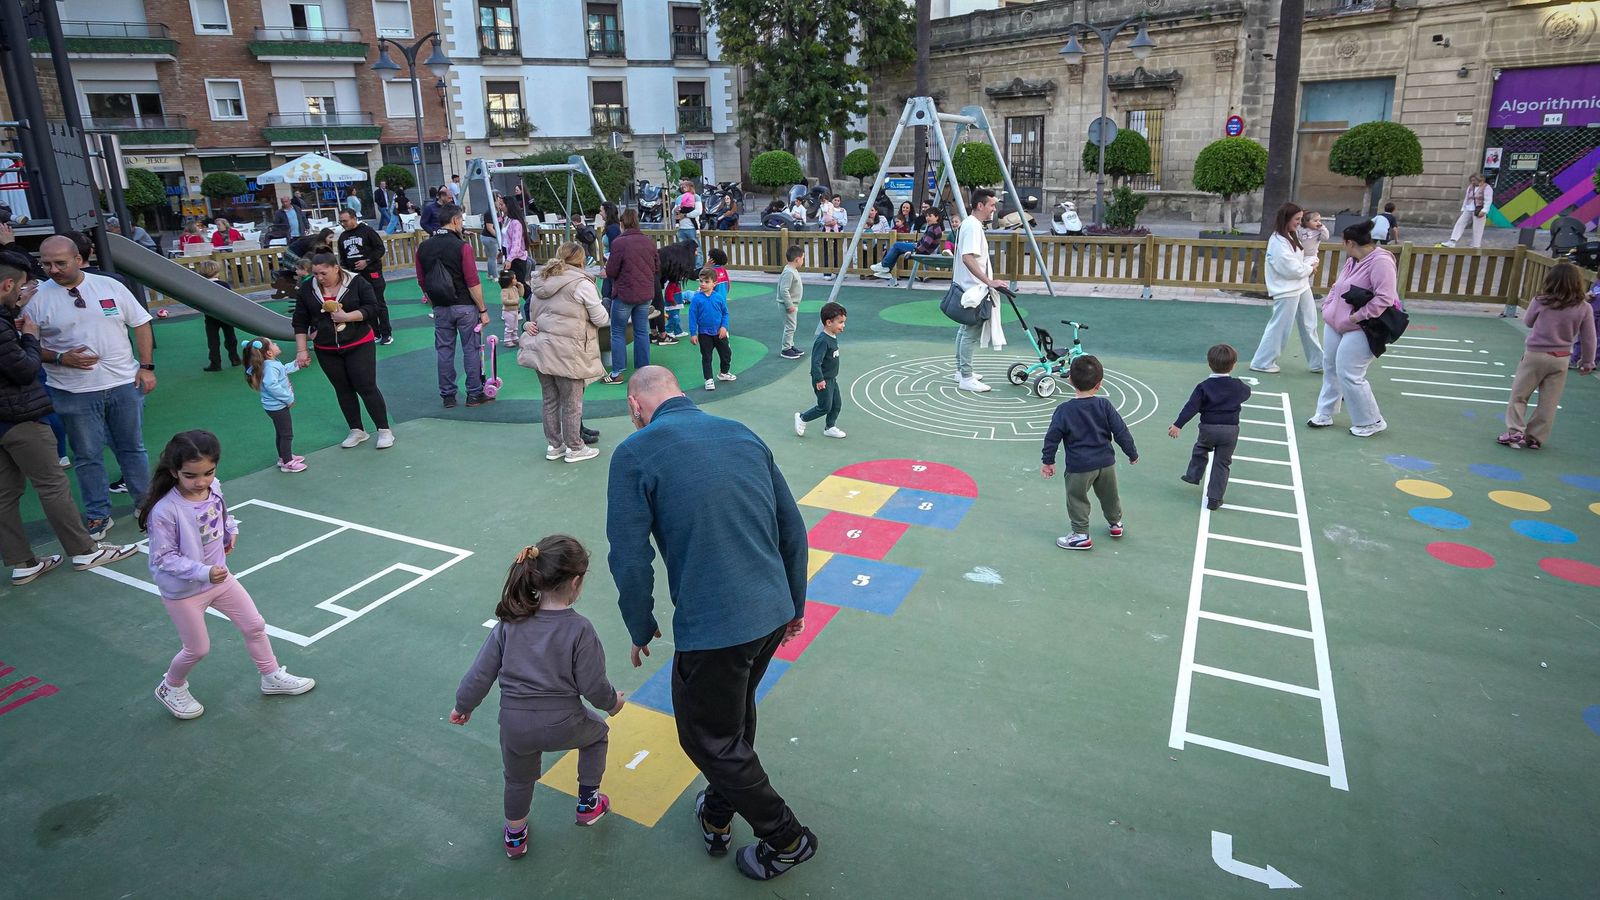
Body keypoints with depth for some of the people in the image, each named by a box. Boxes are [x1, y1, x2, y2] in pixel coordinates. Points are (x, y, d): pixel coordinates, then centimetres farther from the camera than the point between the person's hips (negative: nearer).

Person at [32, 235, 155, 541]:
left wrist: (146, 367, -1)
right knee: (87, 455, 8)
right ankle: (98, 516, 19)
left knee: (132, 447, 12)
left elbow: (141, 324, 5)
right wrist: (60, 358, -17)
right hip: (74, 393, -1)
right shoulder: (38, 298, -3)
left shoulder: (110, 286, 0)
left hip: (124, 384, 1)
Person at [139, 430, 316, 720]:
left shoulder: (214, 488, -10)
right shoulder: (165, 511, -30)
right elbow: (164, 558, -24)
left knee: (255, 626, 15)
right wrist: (204, 573, -32)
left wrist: (231, 530, -1)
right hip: (183, 591, -6)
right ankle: (171, 688, 42)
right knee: (198, 649, 11)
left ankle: (271, 676, 35)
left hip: (220, 577, 6)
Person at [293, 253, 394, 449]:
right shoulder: (307, 289, -2)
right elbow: (300, 322, 2)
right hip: (326, 351, 4)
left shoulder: (356, 283, -11)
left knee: (367, 388, -3)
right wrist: (301, 350, -1)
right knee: (343, 390, 11)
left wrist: (346, 316, -23)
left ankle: (384, 430, 7)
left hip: (359, 346, -3)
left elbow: (373, 308, -11)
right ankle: (357, 430, 23)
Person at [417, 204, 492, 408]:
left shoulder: (423, 247, 3)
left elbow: (421, 281, 9)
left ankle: (447, 395, 16)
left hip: (440, 308, 5)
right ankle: (475, 394, 11)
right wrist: (483, 310, -9)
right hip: (465, 306, -4)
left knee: (444, 351, 11)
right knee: (471, 350, 5)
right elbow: (473, 282, -16)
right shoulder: (462, 246, -13)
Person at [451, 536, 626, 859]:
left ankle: (515, 836, 50)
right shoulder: (579, 629, -18)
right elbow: (594, 686, -13)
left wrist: (463, 706, 16)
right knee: (597, 732, 30)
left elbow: (481, 674, -2)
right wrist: (612, 702, 8)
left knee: (518, 779, 30)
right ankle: (588, 804, 40)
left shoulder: (509, 623, -8)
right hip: (562, 726, -3)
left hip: (515, 726, 3)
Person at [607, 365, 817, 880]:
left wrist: (641, 630, 6)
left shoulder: (634, 454, -7)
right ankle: (720, 811, 50)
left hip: (710, 627, -6)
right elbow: (793, 530, 10)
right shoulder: (743, 435, 8)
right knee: (737, 708, 29)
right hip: (773, 614, 7)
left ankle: (786, 839, 31)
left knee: (709, 738, 17)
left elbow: (629, 559, -11)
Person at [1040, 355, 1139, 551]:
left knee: (1077, 499, 11)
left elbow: (1052, 437, -10)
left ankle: (1081, 535, 13)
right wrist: (1132, 454, 10)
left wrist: (1048, 461, 2)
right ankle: (1115, 523, 43)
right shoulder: (1105, 406, -7)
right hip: (1106, 462, 4)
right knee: (1109, 495, 24)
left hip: (1079, 466, -4)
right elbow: (1121, 432, -3)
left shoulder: (1064, 410, -13)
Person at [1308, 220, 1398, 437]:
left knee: (1349, 375, -8)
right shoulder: (1352, 260, 8)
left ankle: (1371, 422, 10)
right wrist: (1327, 306, 5)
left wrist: (1357, 317, -24)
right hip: (1334, 324, 9)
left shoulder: (1381, 261, -20)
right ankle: (1325, 414, 30)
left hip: (1358, 329, -9)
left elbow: (1384, 298, -26)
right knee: (1330, 368, 16)